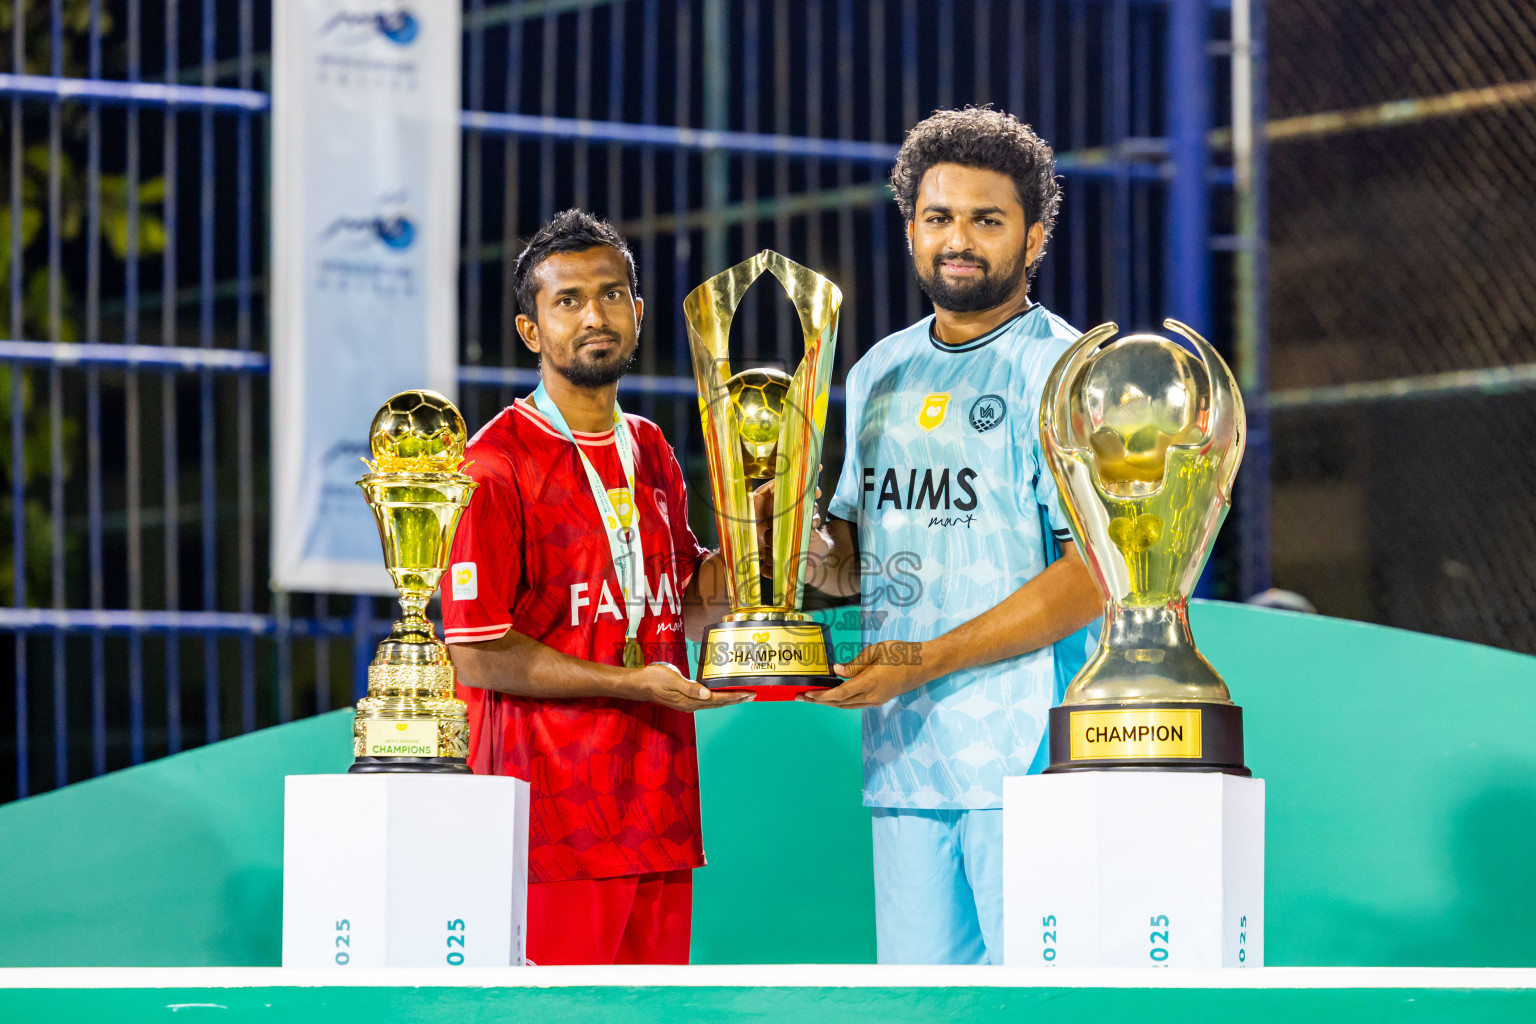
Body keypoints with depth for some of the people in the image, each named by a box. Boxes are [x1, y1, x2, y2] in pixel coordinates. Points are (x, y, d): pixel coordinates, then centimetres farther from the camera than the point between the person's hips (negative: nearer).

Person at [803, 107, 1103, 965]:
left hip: (1026, 755, -6)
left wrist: (927, 660, -16)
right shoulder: (881, 374, 17)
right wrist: (809, 549, 0)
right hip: (903, 754, 6)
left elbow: (1092, 574, -13)